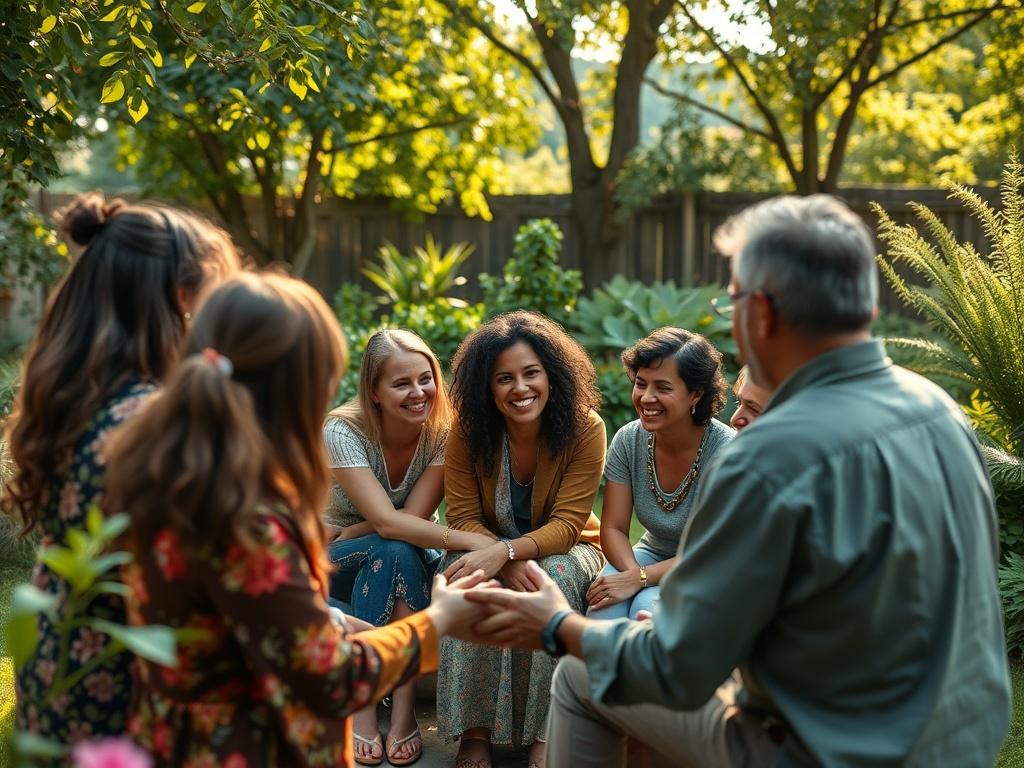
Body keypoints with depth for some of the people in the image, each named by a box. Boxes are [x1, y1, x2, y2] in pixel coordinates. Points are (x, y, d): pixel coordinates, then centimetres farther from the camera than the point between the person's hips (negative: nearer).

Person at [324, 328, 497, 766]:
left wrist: (345, 535, -22)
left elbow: (414, 515, -21)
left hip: (409, 564, 2)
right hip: (338, 567, -2)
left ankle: (403, 708, -28)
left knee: (398, 552, -32)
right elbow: (387, 521, -34)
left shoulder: (443, 433, -16)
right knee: (392, 551, -33)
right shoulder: (343, 432, -23)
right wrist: (470, 541, -43)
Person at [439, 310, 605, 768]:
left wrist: (507, 552, -38)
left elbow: (567, 525, -21)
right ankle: (475, 730, -22)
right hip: (490, 545, 1)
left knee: (555, 576, -34)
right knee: (470, 581, -32)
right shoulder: (469, 431, -14)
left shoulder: (585, 428, -19)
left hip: (563, 550, -1)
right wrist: (506, 562, -32)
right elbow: (463, 518, -12)